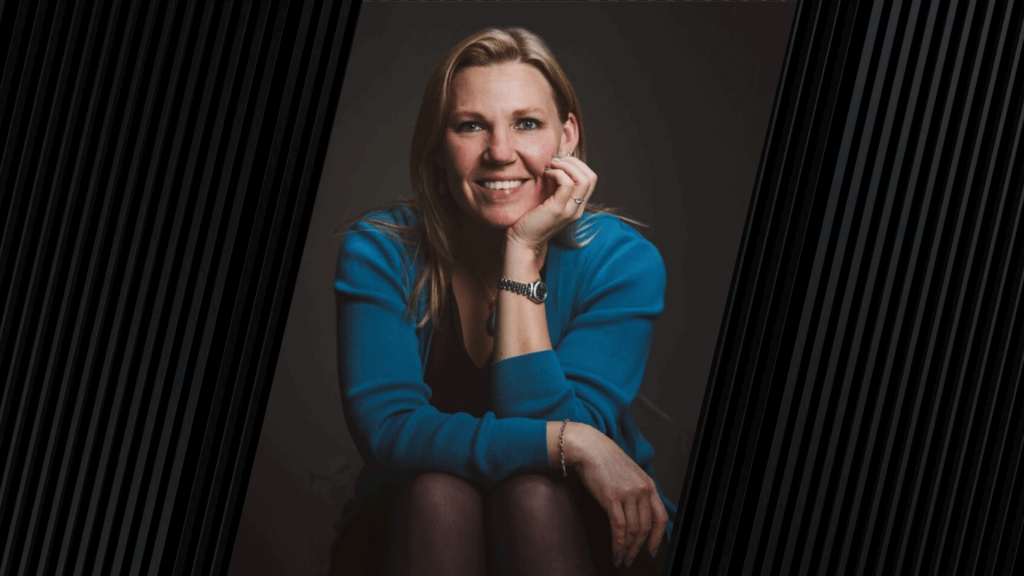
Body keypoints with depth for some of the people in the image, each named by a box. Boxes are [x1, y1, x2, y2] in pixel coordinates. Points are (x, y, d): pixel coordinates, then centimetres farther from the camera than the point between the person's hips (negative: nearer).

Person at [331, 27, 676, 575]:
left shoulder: (621, 260, -13)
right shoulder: (378, 251, -12)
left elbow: (544, 420, -24)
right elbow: (387, 431, -24)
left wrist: (523, 255, -28)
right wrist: (568, 442, -33)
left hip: (579, 528, 0)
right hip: (412, 525, 0)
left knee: (533, 489, -32)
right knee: (439, 486, -32)